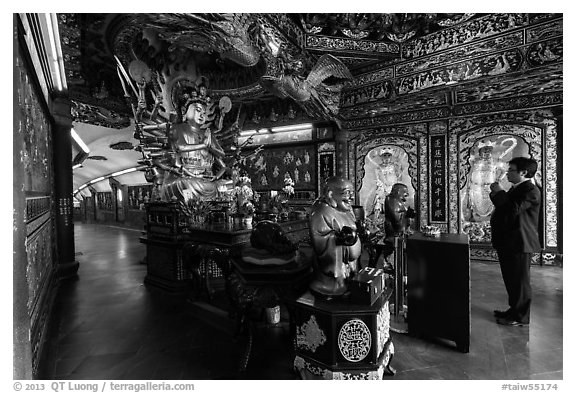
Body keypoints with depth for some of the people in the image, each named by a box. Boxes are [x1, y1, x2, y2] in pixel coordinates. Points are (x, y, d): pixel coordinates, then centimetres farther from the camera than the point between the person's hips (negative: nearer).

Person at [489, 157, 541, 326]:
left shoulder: (531, 190, -15)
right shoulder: (515, 188, 16)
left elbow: (513, 210, -27)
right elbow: (503, 207, 17)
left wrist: (499, 192, -17)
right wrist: (496, 193, 5)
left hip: (519, 242, -10)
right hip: (507, 242, 10)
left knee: (519, 280, 3)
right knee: (511, 279, 19)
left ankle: (520, 317, 16)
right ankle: (514, 310, 33)